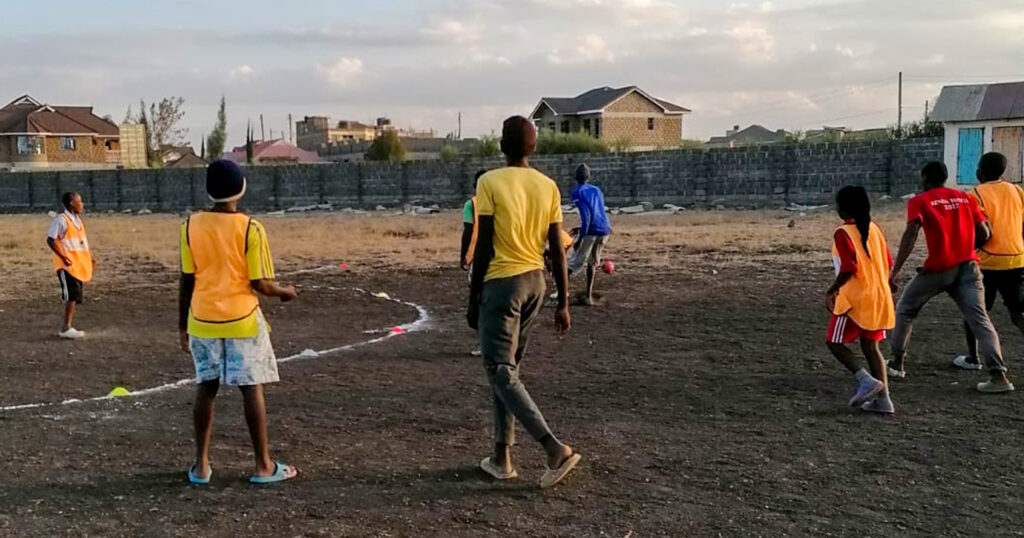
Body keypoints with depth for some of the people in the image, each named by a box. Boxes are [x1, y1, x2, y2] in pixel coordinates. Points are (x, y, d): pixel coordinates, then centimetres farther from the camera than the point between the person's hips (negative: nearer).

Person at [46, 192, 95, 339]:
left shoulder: (79, 220, 15)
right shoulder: (61, 220, -11)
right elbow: (50, 240, -15)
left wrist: (90, 257, 15)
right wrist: (63, 257, -21)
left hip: (79, 266, 9)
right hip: (67, 265, -9)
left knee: (75, 297, 10)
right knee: (72, 295, -13)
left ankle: (68, 327, 17)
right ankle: (66, 328, -7)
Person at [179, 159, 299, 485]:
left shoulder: (191, 226, -1)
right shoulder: (250, 228, -11)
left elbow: (186, 281, 2)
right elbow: (261, 284, -12)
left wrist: (182, 326, 11)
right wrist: (285, 292, 9)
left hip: (203, 321, 3)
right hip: (242, 321, -3)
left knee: (206, 387, 13)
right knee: (252, 388, 4)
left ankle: (201, 466, 17)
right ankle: (264, 466, 11)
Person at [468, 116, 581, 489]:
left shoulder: (490, 182, -9)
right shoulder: (548, 186, 4)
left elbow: (484, 247, -11)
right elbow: (557, 250, 3)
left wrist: (473, 300, -3)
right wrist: (563, 303, 9)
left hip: (502, 283, -6)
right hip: (535, 281, 6)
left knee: (501, 373, -1)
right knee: (506, 369, 16)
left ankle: (556, 449, -13)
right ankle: (501, 458, 19)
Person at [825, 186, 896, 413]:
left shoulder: (843, 233, -12)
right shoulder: (874, 228, 9)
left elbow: (848, 268, -19)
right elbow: (888, 263, 11)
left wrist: (831, 291, -7)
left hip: (855, 298, -7)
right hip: (880, 296, 7)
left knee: (835, 342, 7)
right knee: (871, 346, 12)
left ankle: (866, 380, -10)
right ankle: (882, 398, 7)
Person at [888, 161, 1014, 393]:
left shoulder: (919, 202, 1)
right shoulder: (965, 198, 14)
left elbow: (911, 234, -14)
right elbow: (984, 234, 11)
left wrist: (896, 270, -17)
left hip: (939, 268, -3)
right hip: (968, 266, 3)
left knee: (905, 309, 17)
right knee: (980, 319, 0)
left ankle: (897, 363, 22)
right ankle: (999, 375, -13)